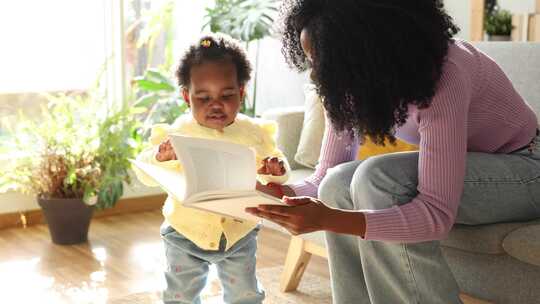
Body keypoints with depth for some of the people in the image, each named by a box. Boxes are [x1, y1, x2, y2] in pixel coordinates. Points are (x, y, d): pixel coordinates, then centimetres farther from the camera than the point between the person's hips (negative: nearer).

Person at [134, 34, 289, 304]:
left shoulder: (253, 132, -9)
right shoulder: (178, 132, -15)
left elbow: (272, 176, 2)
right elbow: (147, 175, -14)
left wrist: (276, 170, -22)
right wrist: (160, 157, -36)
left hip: (240, 233, 1)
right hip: (186, 234, -1)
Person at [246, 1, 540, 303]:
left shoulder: (440, 75, -32)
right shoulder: (355, 81, -10)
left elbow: (437, 214, -37)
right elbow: (323, 180, -6)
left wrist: (329, 219, -45)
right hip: (453, 174, 7)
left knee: (376, 178, -29)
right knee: (340, 183, -18)